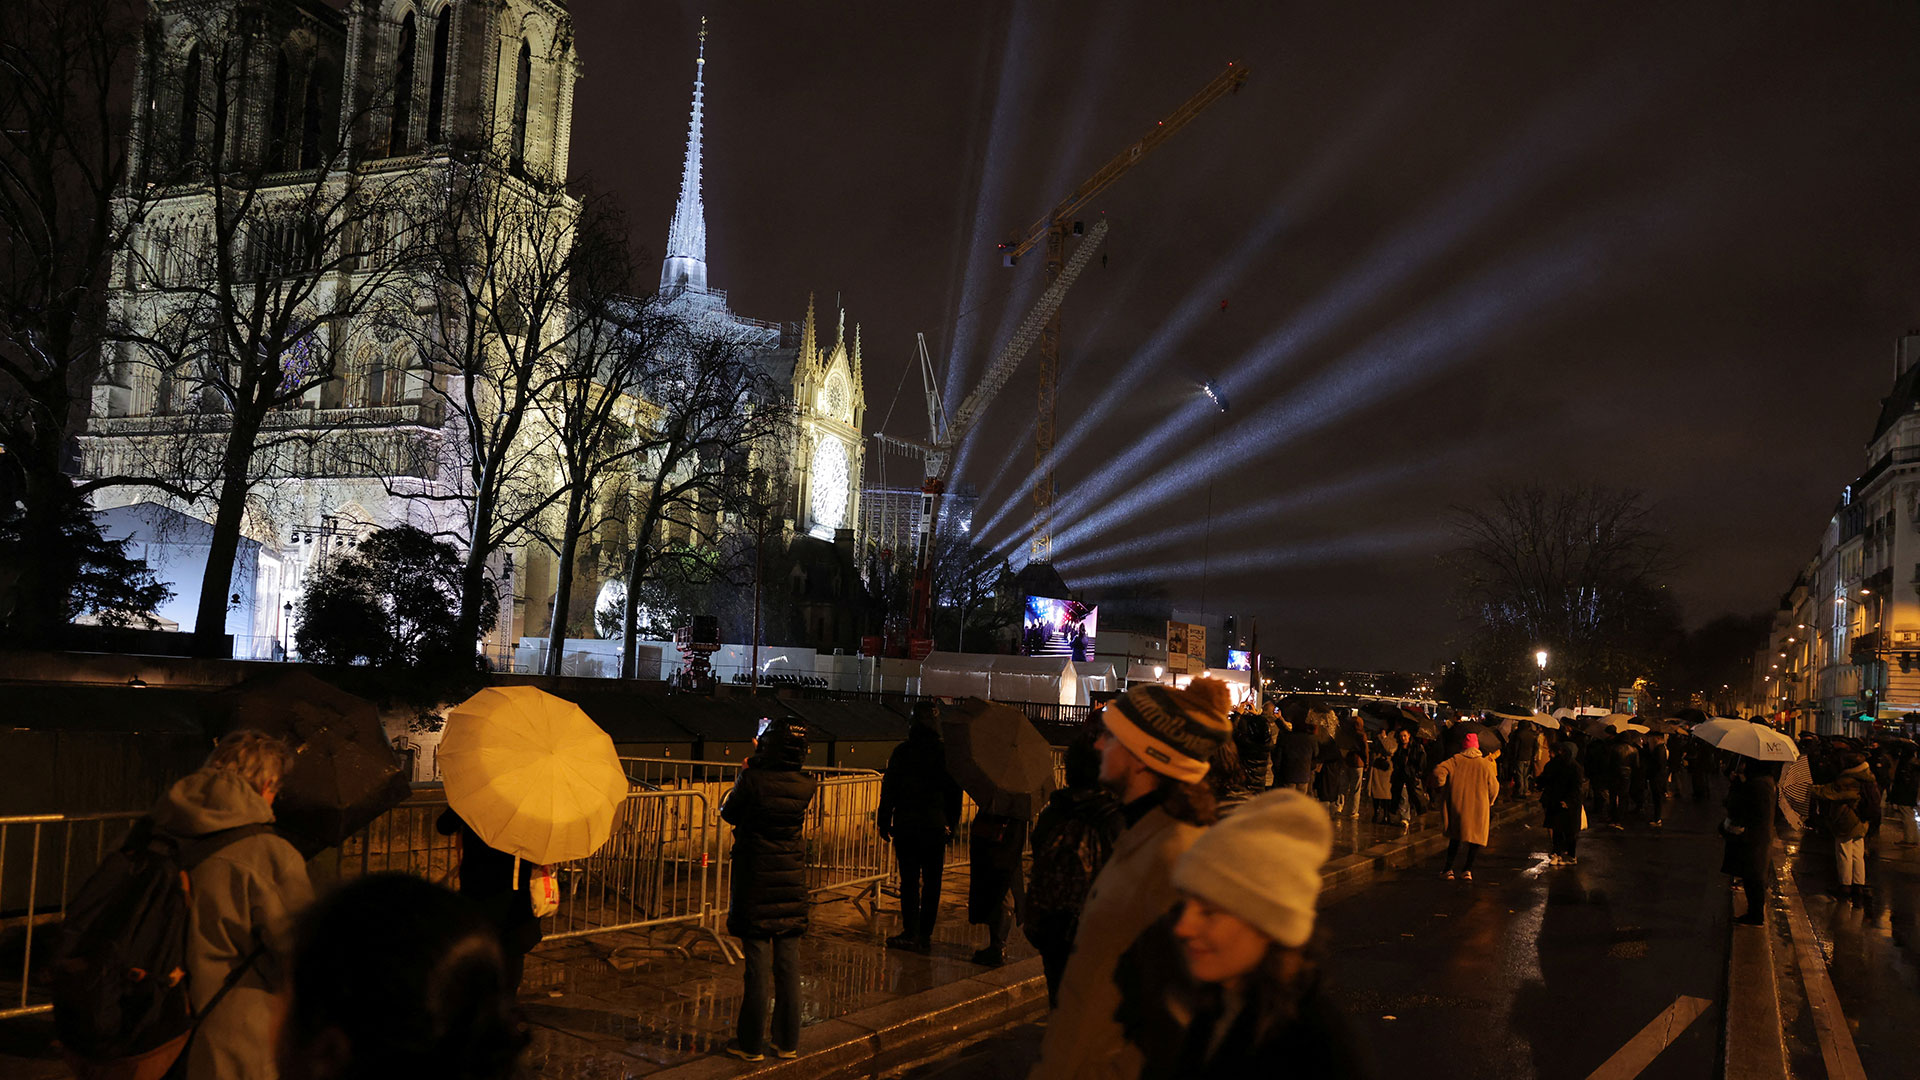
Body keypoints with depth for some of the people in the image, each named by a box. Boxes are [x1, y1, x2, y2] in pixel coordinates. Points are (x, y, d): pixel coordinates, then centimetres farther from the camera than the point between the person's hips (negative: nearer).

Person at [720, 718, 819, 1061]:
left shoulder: (753, 780, -16)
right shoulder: (806, 787, -4)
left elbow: (729, 813, 1)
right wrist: (757, 769, 16)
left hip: (755, 882, -3)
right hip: (792, 882, 3)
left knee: (756, 963, 3)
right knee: (788, 963, 9)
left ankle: (751, 1042, 12)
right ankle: (788, 1042, 17)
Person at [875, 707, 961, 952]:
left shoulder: (902, 751, -4)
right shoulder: (945, 752, -2)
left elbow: (889, 788, -2)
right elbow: (955, 791, 3)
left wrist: (884, 822, 6)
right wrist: (952, 824, 13)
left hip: (905, 824, -1)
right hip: (936, 826, 1)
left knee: (909, 880, 3)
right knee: (931, 881, 9)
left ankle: (910, 934, 3)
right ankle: (925, 935, 11)